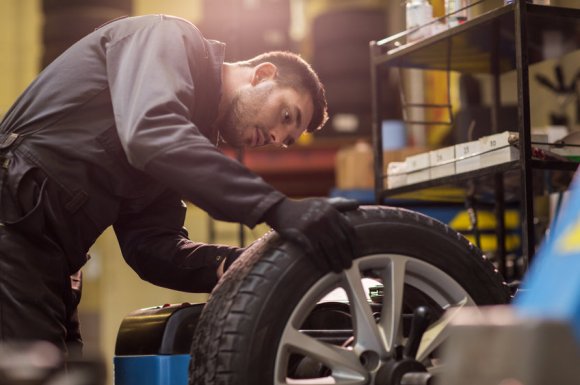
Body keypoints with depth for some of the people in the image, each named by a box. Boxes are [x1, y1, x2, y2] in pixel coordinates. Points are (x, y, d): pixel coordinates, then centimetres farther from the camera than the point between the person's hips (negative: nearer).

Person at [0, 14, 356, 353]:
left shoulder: (195, 137, 22)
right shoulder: (173, 40, -3)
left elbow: (150, 243, 12)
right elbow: (151, 134, -24)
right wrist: (277, 207, -29)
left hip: (36, 250, 10)